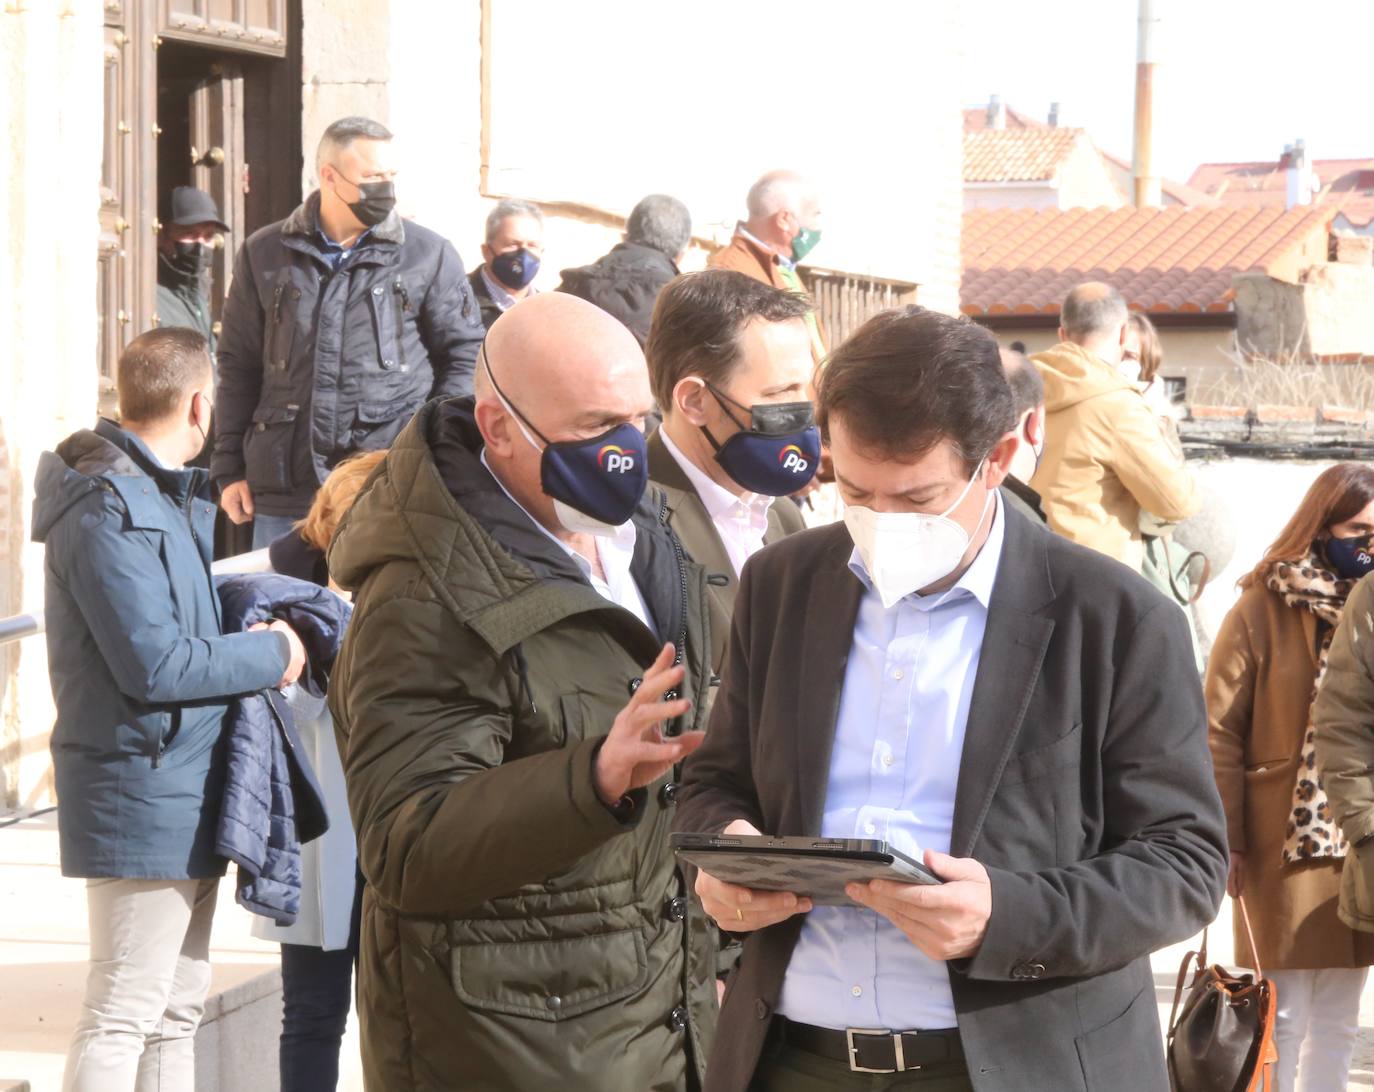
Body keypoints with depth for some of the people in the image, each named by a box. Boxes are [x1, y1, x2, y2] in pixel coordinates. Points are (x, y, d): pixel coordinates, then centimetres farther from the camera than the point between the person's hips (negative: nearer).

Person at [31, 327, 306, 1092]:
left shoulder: (167, 497, 14)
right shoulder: (110, 510, -18)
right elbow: (154, 666, -22)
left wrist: (254, 626, 2)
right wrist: (270, 656, -11)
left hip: (184, 798, 10)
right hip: (143, 795, -10)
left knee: (178, 1010, 16)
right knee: (123, 1014, -6)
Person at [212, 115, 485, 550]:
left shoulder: (430, 255, 6)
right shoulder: (264, 254, 10)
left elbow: (464, 355, 8)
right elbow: (238, 367, 13)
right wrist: (229, 471, 8)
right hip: (284, 489, 2)